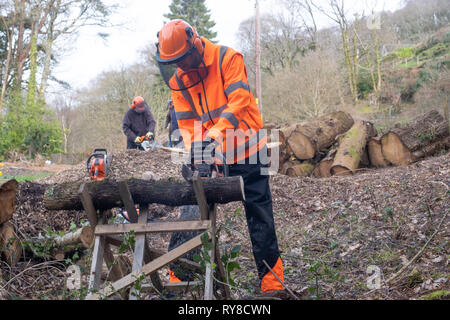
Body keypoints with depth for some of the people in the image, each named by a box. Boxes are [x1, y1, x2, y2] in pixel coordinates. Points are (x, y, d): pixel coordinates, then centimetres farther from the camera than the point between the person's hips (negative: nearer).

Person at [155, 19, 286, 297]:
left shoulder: (227, 59, -12)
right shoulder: (177, 80, 3)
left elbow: (238, 102, -21)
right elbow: (186, 121, 2)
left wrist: (214, 135, -31)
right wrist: (194, 151, -14)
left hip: (246, 150, -4)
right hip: (212, 157, 4)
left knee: (259, 214, 0)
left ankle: (271, 279, 6)